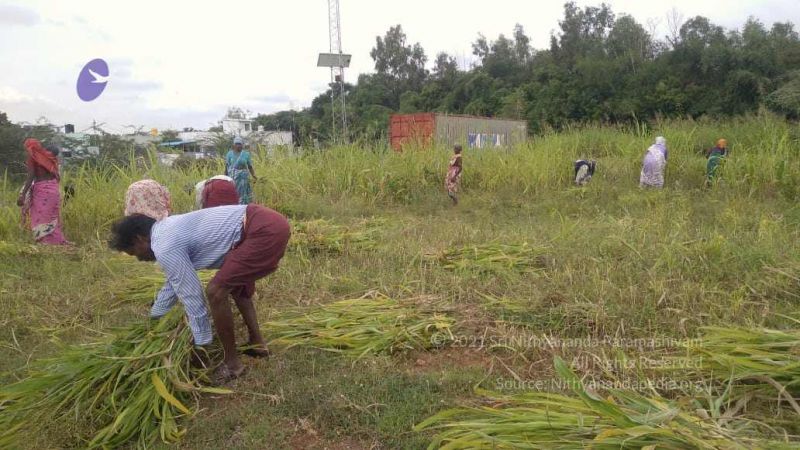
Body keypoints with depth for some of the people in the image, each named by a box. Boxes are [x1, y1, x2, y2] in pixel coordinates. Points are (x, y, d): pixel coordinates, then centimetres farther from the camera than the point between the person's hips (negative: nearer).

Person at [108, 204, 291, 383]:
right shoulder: (169, 229, 22)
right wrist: (155, 315, 48)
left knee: (216, 292, -7)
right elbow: (175, 280, 36)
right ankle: (257, 343, 33)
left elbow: (191, 294, -6)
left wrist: (202, 344, 6)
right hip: (269, 222, 11)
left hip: (264, 231, -11)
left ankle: (232, 363, 8)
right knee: (235, 283, 28)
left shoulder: (165, 247, -8)